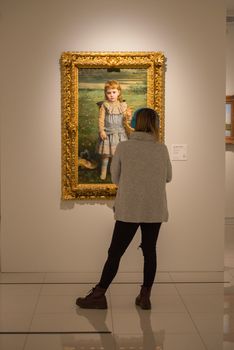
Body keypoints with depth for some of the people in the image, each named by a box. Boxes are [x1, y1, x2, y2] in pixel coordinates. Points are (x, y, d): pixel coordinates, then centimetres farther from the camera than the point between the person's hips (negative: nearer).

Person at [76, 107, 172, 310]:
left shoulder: (123, 147, -5)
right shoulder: (162, 149, -2)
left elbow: (115, 178, 3)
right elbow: (167, 177, 10)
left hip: (129, 209, -1)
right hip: (154, 209, 1)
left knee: (115, 252, 6)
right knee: (150, 251, 12)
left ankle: (99, 295, 9)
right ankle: (145, 296, 15)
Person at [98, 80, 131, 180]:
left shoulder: (123, 105, 1)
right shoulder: (104, 105, -6)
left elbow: (125, 120, 6)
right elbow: (101, 119, -6)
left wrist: (128, 116, -15)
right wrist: (101, 131, -13)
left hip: (120, 133, 2)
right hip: (108, 133, -1)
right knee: (106, 153, 6)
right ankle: (103, 171, 21)